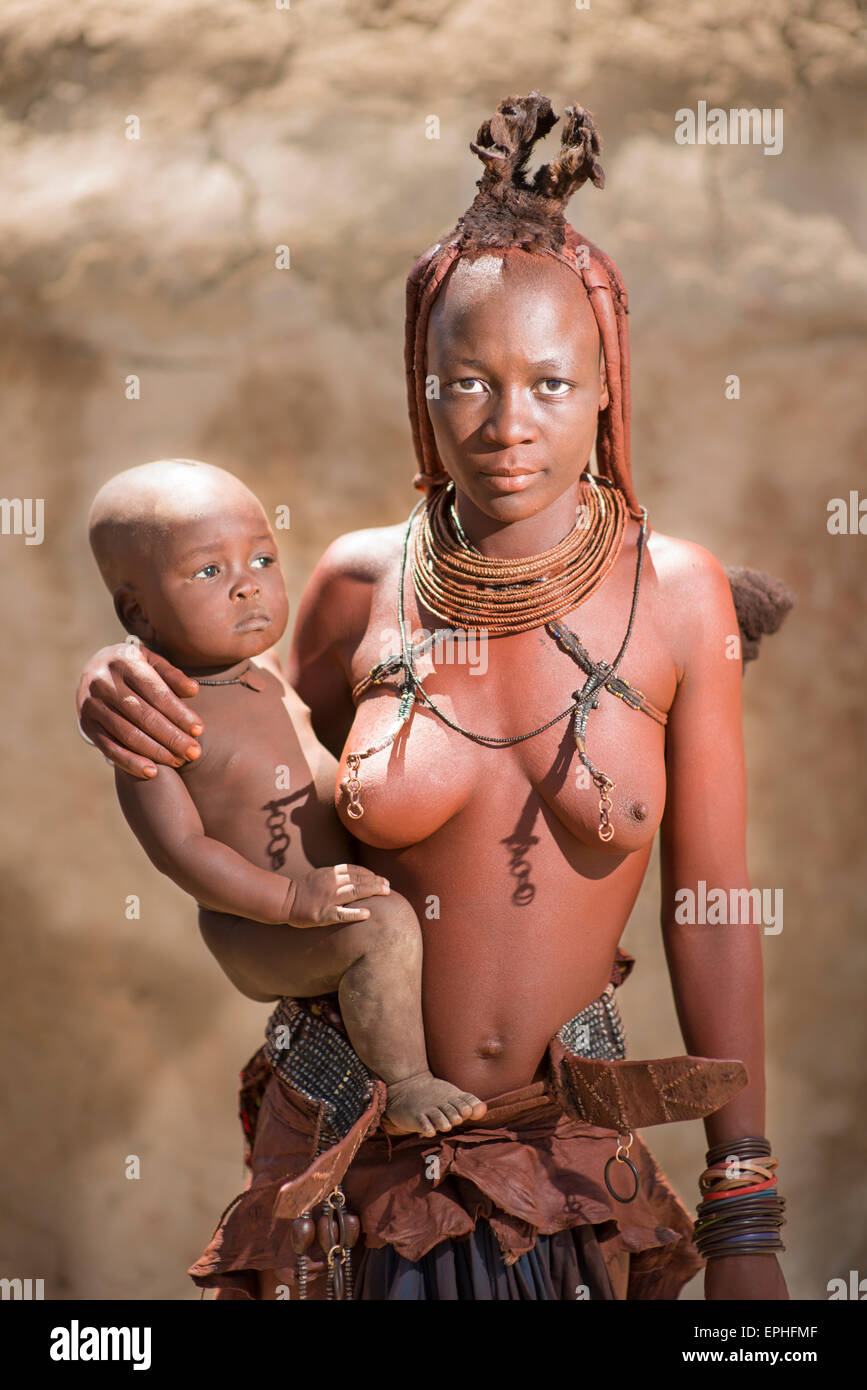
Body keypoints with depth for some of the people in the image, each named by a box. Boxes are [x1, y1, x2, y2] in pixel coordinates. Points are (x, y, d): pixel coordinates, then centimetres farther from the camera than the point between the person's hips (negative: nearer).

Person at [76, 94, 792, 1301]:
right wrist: (134, 698, -10)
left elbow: (712, 915, -5)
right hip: (352, 1145, 1)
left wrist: (746, 1226, -2)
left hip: (567, 1147, 0)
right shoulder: (361, 585, -7)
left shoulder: (676, 597, -10)